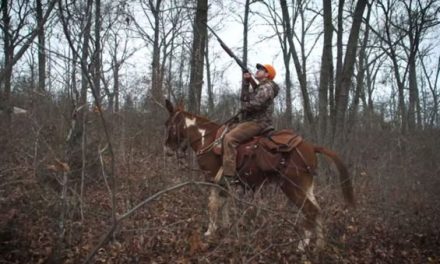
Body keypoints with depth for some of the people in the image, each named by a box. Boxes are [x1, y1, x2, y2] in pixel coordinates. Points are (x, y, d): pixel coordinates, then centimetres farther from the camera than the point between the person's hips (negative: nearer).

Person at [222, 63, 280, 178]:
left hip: (258, 122, -11)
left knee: (229, 138, -26)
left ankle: (228, 175, -33)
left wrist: (244, 107, -4)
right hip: (252, 121, 11)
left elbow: (256, 104, -24)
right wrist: (246, 81, 14)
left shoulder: (267, 87, -9)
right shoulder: (259, 87, 23)